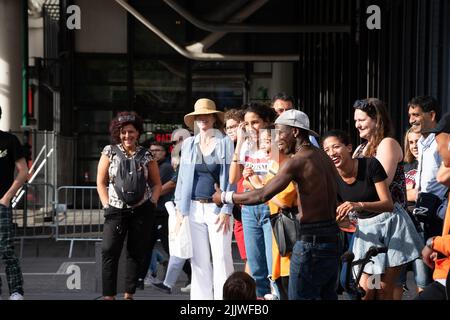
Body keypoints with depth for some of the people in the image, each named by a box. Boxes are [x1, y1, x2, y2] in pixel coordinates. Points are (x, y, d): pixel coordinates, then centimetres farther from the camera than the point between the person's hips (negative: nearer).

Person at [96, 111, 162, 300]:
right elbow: (101, 182, 5)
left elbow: (156, 184, 13)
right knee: (109, 251, -10)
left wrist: (152, 203, -1)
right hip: (116, 210, -1)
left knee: (136, 253, 4)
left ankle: (129, 295, 13)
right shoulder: (110, 152, 3)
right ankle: (109, 295, -7)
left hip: (142, 211, 1)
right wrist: (107, 205, -3)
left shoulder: (146, 155, 5)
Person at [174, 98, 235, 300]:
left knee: (221, 258, -5)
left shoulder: (225, 143, 1)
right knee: (199, 259, 6)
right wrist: (179, 208, 7)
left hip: (217, 208, -3)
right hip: (194, 208, 3)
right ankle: (201, 296, 13)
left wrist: (226, 211, -9)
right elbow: (182, 177, 14)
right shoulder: (188, 144, 11)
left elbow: (230, 177, -3)